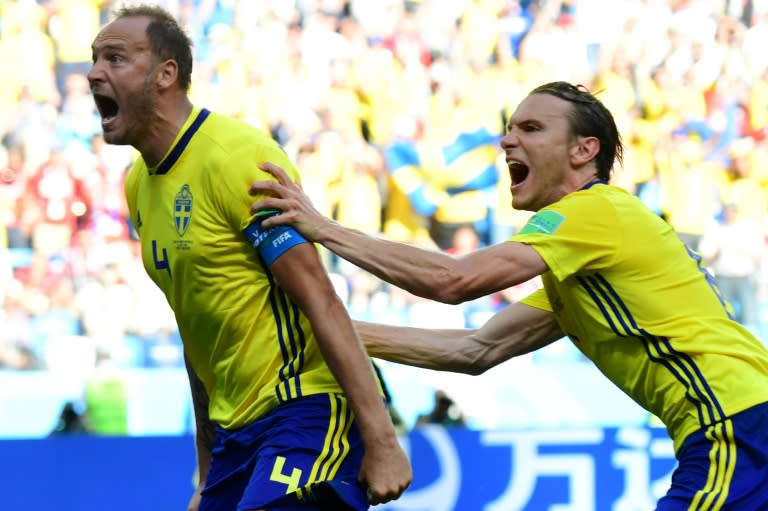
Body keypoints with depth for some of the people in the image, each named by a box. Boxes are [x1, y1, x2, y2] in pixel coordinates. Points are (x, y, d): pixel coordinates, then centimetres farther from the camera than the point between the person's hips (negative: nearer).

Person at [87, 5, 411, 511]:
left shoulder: (236, 157, -14)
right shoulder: (139, 184, 12)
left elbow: (321, 302, -18)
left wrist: (381, 440, -22)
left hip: (307, 410, -8)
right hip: (237, 430, 8)